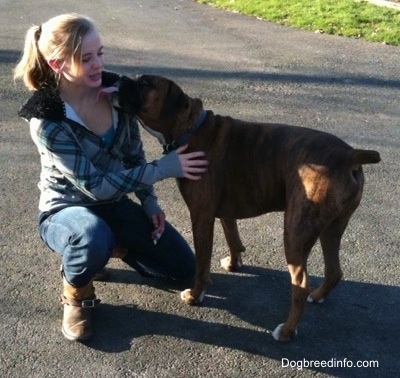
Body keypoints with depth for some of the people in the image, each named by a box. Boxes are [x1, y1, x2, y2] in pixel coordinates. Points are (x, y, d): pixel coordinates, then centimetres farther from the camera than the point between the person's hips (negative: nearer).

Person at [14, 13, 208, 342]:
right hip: (65, 210, -5)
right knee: (94, 238, -43)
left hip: (115, 205, 6)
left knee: (183, 267, 4)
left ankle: (107, 245, 22)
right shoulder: (47, 121, -28)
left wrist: (150, 203, -4)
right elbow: (95, 185, -29)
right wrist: (165, 168, -30)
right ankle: (77, 294, -7)